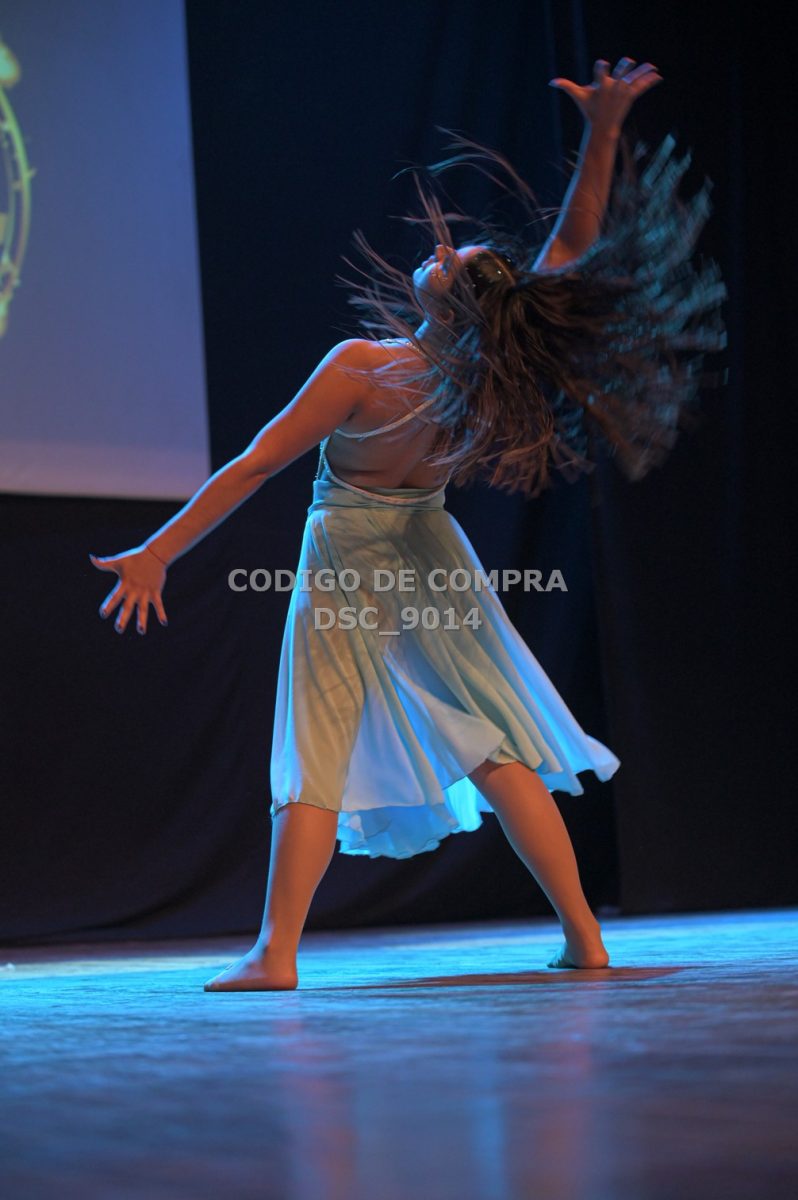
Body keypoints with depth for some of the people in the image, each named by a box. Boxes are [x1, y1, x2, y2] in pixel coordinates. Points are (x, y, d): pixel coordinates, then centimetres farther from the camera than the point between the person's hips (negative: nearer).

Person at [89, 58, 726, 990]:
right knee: (495, 750, 10)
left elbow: (254, 467, -21)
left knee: (317, 758, 0)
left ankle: (275, 954, -5)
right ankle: (584, 938, 9)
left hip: (347, 563, -4)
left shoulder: (362, 369, -27)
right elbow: (576, 240, -9)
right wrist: (604, 131, -15)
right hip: (430, 557, 4)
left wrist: (156, 554, -13)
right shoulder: (500, 368, -17)